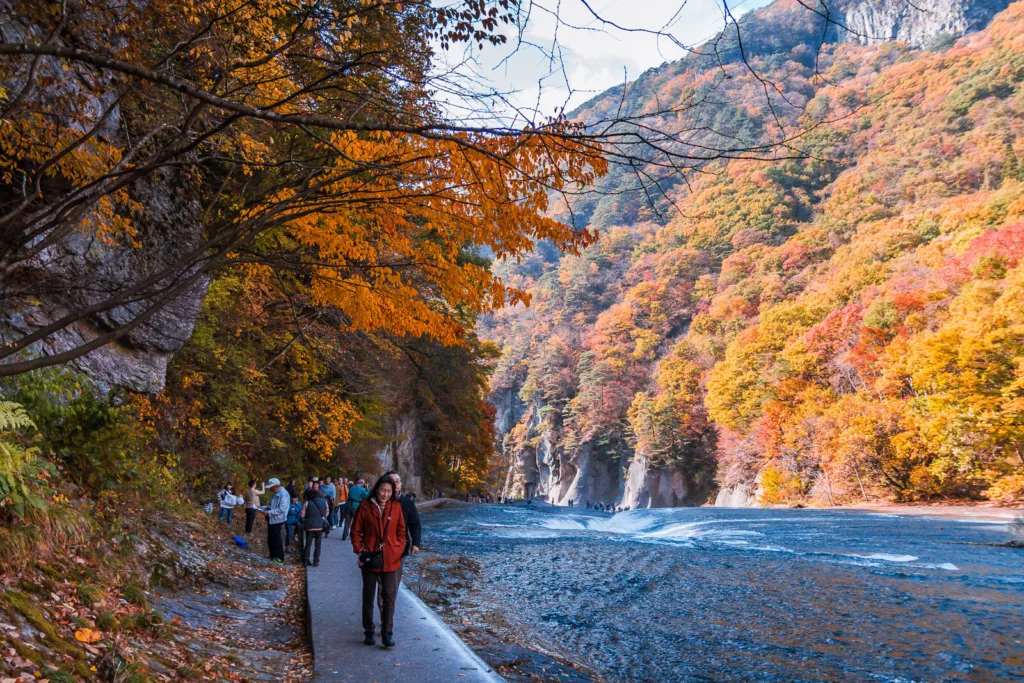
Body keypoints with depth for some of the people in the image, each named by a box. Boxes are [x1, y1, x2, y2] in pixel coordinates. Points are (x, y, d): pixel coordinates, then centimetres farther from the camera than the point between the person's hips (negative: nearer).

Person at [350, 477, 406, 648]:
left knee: (389, 596, 0)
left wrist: (399, 549, -1)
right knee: (368, 596, 12)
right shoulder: (365, 506, -7)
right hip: (369, 558, -1)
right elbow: (356, 531, -1)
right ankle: (368, 632, 24)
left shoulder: (396, 507, -1)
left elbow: (401, 530, 8)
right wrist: (359, 550, -8)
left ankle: (387, 633, 7)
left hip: (390, 559, 1)